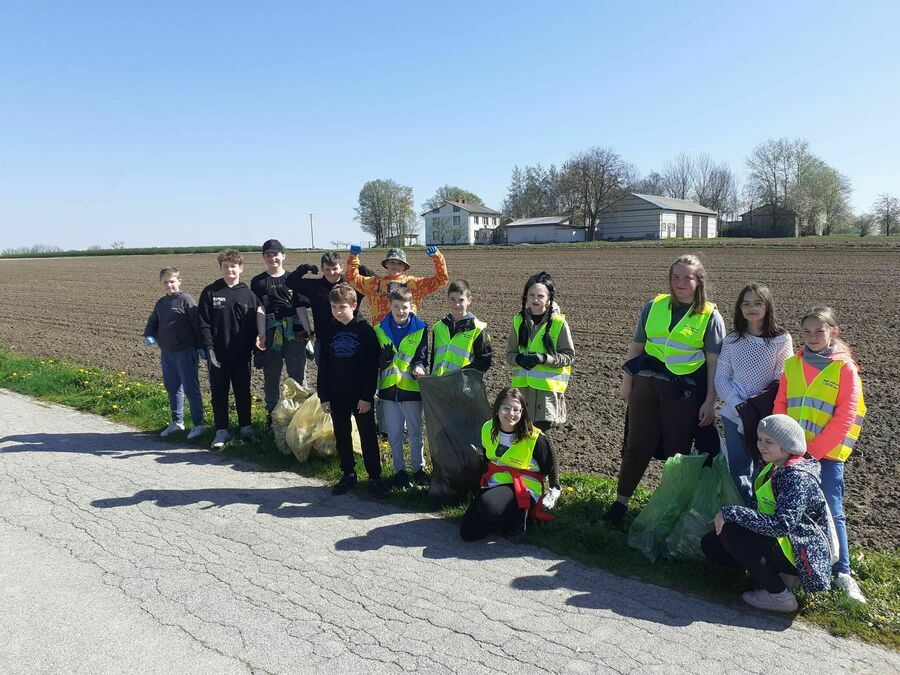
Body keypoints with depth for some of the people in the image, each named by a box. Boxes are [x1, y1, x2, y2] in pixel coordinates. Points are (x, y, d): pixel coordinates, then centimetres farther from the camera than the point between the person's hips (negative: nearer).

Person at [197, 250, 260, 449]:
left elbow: (255, 325, 5)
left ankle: (246, 427, 24)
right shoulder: (210, 292, 1)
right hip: (218, 355, 0)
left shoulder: (248, 294, 3)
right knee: (219, 393, 6)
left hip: (241, 355, 0)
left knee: (243, 392, 10)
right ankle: (221, 430, 16)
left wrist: (256, 348, -1)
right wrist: (209, 350, -9)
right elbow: (203, 324, -2)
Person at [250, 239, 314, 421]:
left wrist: (308, 330, -6)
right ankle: (272, 413, 18)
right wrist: (262, 336, -12)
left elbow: (301, 307, 2)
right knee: (271, 376, 8)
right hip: (271, 335, 0)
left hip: (294, 333, 0)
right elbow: (260, 310, -4)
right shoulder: (258, 282, 4)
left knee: (298, 374, 5)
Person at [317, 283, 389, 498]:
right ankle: (348, 474, 25)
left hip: (361, 395, -4)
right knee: (342, 436, 12)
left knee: (368, 436, 2)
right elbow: (323, 367, 7)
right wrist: (323, 396, 3)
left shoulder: (365, 330, -6)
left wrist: (367, 395, -13)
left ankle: (375, 477, 10)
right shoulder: (328, 332, 5)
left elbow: (372, 366, -8)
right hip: (337, 395, 4)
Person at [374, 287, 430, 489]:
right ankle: (399, 470, 24)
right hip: (389, 389, 2)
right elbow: (374, 360, 4)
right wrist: (383, 359, -19)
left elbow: (422, 356, -5)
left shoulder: (420, 329, -3)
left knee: (415, 432, 10)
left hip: (412, 389, -2)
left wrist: (418, 367, -27)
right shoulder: (380, 330, 3)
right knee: (394, 434, 10)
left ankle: (419, 467, 26)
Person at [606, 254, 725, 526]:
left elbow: (714, 363, -4)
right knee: (637, 445, 7)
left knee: (677, 451, 10)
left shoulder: (710, 316, -2)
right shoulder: (654, 306, 5)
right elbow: (636, 346, 10)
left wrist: (710, 402, -7)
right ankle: (621, 501, 18)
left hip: (684, 392, -2)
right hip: (647, 384, 2)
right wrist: (627, 381, 9)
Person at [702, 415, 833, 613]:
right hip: (780, 541, 9)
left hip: (800, 552, -9)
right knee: (710, 544, 2)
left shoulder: (798, 477, -23)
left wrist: (731, 513, -33)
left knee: (730, 531, -25)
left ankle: (779, 595, -11)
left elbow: (783, 524, -34)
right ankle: (780, 573, 7)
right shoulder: (774, 467, 5)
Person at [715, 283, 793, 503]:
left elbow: (781, 380, -5)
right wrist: (739, 405, -11)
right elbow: (720, 378, 2)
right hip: (734, 415, 3)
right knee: (737, 471, 10)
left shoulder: (782, 339, -5)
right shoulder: (732, 340, 2)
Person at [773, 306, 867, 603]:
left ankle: (842, 572, 13)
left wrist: (814, 450, -13)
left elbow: (845, 418, -10)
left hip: (827, 455, -4)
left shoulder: (845, 367, -6)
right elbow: (780, 406, 9)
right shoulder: (793, 364, 7)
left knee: (831, 512, 0)